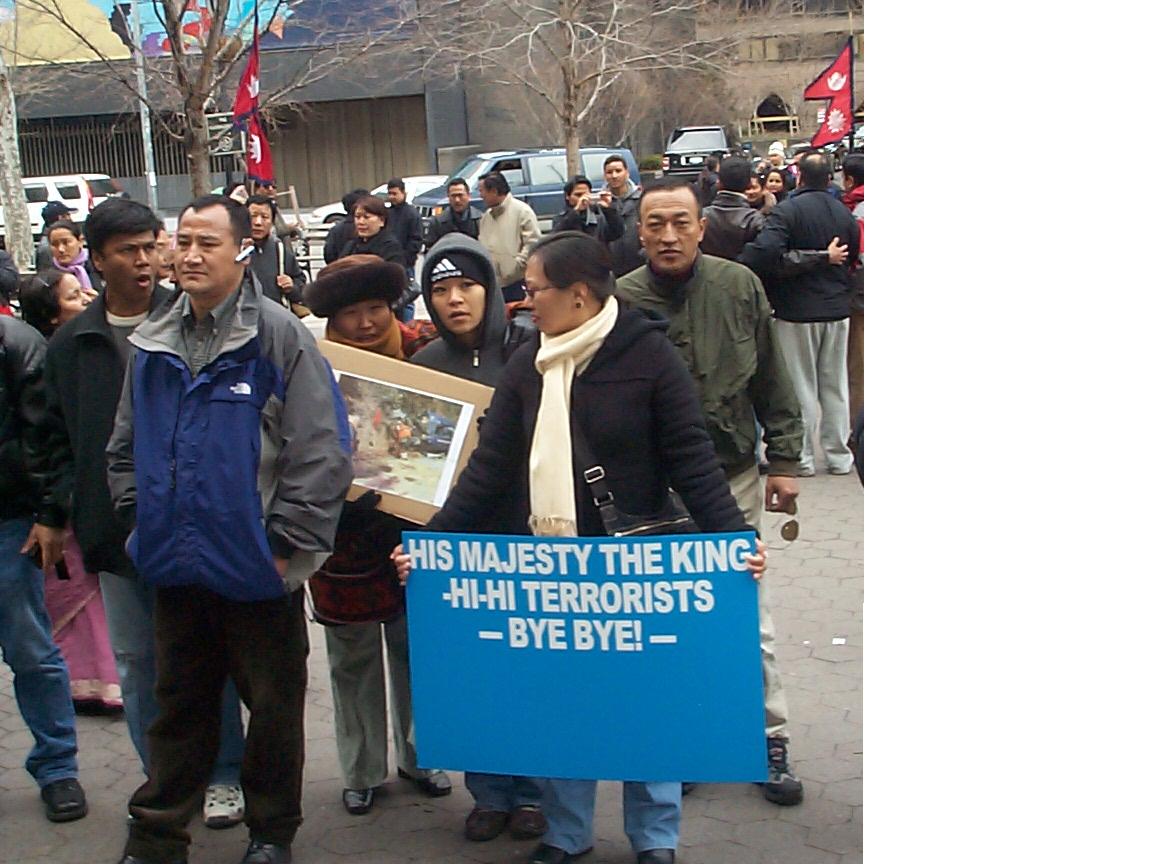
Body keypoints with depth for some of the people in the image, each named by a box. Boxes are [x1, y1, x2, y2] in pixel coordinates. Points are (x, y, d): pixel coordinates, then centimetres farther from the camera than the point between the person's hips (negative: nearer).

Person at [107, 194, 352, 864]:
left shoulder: (279, 334, -11)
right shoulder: (152, 343, 7)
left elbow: (322, 450, -15)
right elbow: (126, 447, 18)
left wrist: (287, 542, -14)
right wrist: (140, 518, 8)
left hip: (257, 566, -5)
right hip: (177, 567, 5)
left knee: (274, 706, 10)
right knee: (179, 705, 17)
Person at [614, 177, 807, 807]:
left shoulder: (739, 287, -3)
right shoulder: (620, 302, -10)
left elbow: (772, 382, 5)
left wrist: (783, 459, 4)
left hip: (734, 476, 1)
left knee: (751, 617, 8)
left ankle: (771, 741, 21)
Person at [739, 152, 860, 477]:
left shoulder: (788, 211, -16)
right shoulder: (844, 213, 4)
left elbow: (766, 250, -31)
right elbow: (854, 258, 12)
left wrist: (738, 268, -17)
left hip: (797, 310, -5)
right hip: (838, 308, 5)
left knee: (800, 386, 4)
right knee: (835, 384, 12)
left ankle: (802, 457, 8)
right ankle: (839, 456, 18)